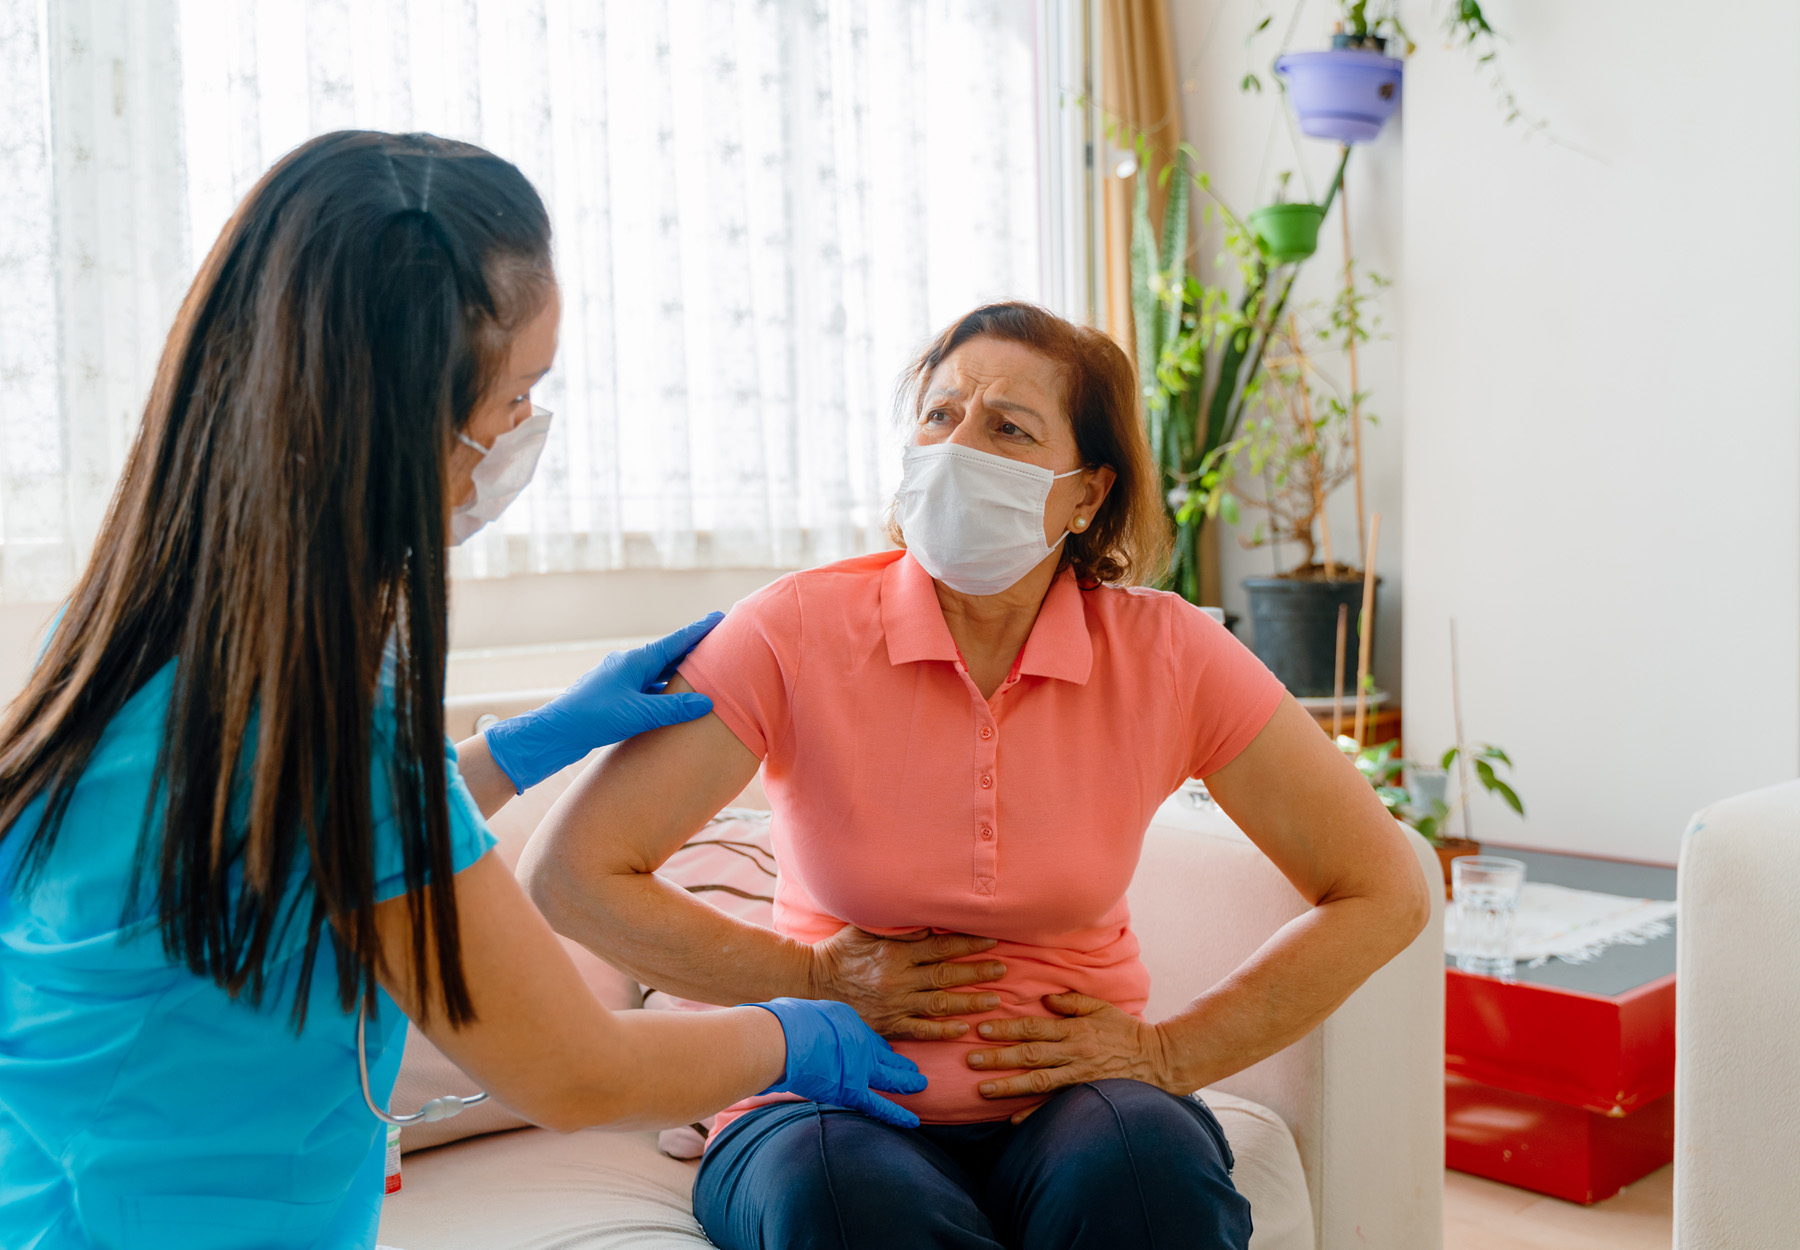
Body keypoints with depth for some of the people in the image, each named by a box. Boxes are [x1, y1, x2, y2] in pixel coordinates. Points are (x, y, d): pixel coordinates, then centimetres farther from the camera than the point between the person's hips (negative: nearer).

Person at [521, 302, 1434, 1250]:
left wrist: (1167, 1054, -5)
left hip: (1072, 1099, 2)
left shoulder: (1164, 655, -8)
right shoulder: (798, 630, -11)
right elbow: (566, 871, -10)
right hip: (832, 1105, -1)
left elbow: (1383, 893, 0)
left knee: (1144, 1169, -32)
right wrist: (815, 981, -10)